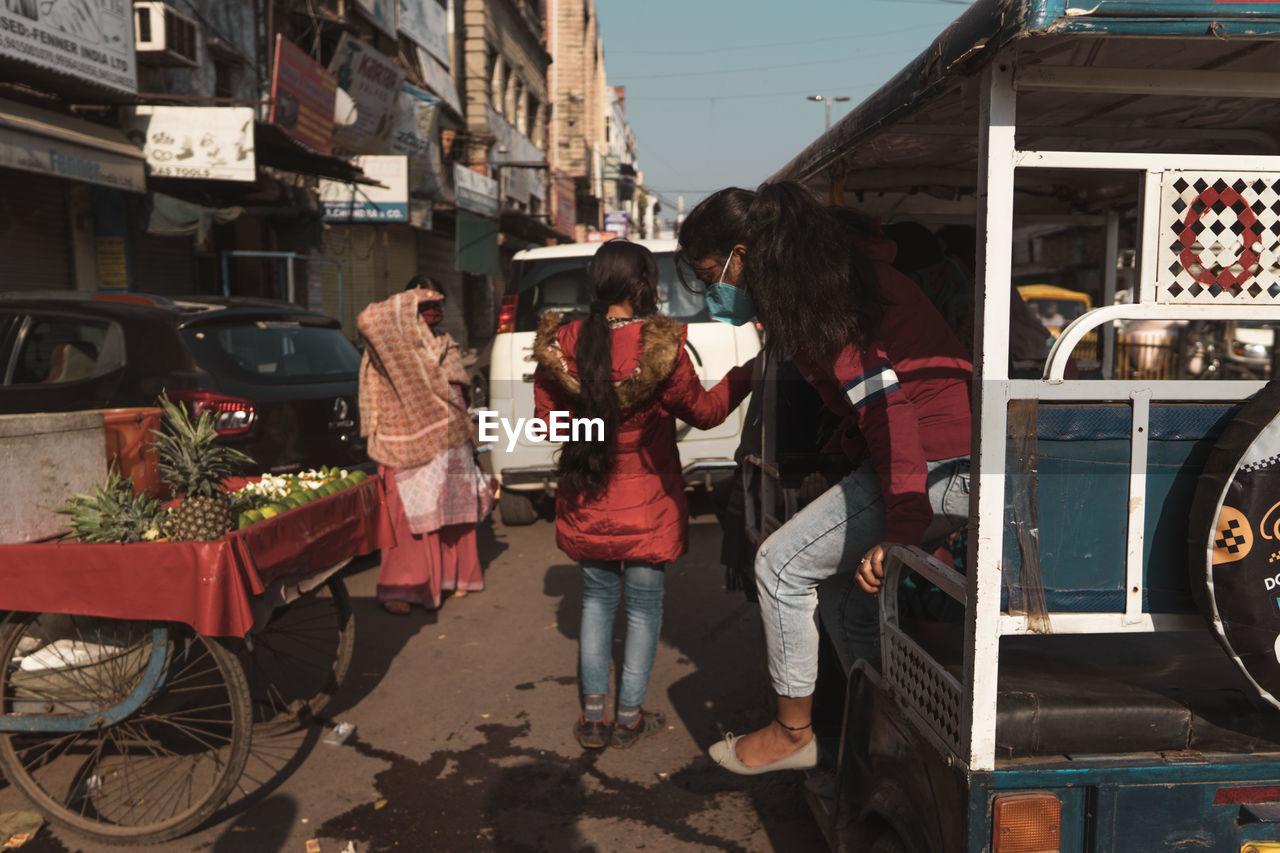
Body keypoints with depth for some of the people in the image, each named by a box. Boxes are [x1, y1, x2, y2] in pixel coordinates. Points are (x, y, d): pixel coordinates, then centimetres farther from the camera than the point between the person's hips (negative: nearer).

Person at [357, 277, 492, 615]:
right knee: (411, 514, -8)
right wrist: (412, 301, -18)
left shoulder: (445, 344, 17)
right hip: (410, 442, -7)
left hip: (450, 441, 7)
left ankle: (449, 577, 25)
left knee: (452, 511, 11)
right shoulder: (395, 339, -5)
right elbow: (367, 320, -27)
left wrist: (467, 437, 23)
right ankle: (398, 588, -1)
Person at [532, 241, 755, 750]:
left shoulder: (562, 344, -6)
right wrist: (750, 371, 7)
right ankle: (629, 718, 22)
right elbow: (704, 412, -5)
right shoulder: (660, 346, -16)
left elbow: (546, 420, 3)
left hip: (586, 506, 4)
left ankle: (592, 715, 22)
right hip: (644, 505, -3)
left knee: (597, 600, 18)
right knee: (643, 606, 12)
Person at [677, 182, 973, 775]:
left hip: (932, 470, -10)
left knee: (781, 563, -3)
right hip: (955, 465, 10)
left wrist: (900, 528, -26)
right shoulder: (837, 270, 17)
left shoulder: (813, 294, -13)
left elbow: (883, 400, -23)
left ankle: (792, 733, 11)